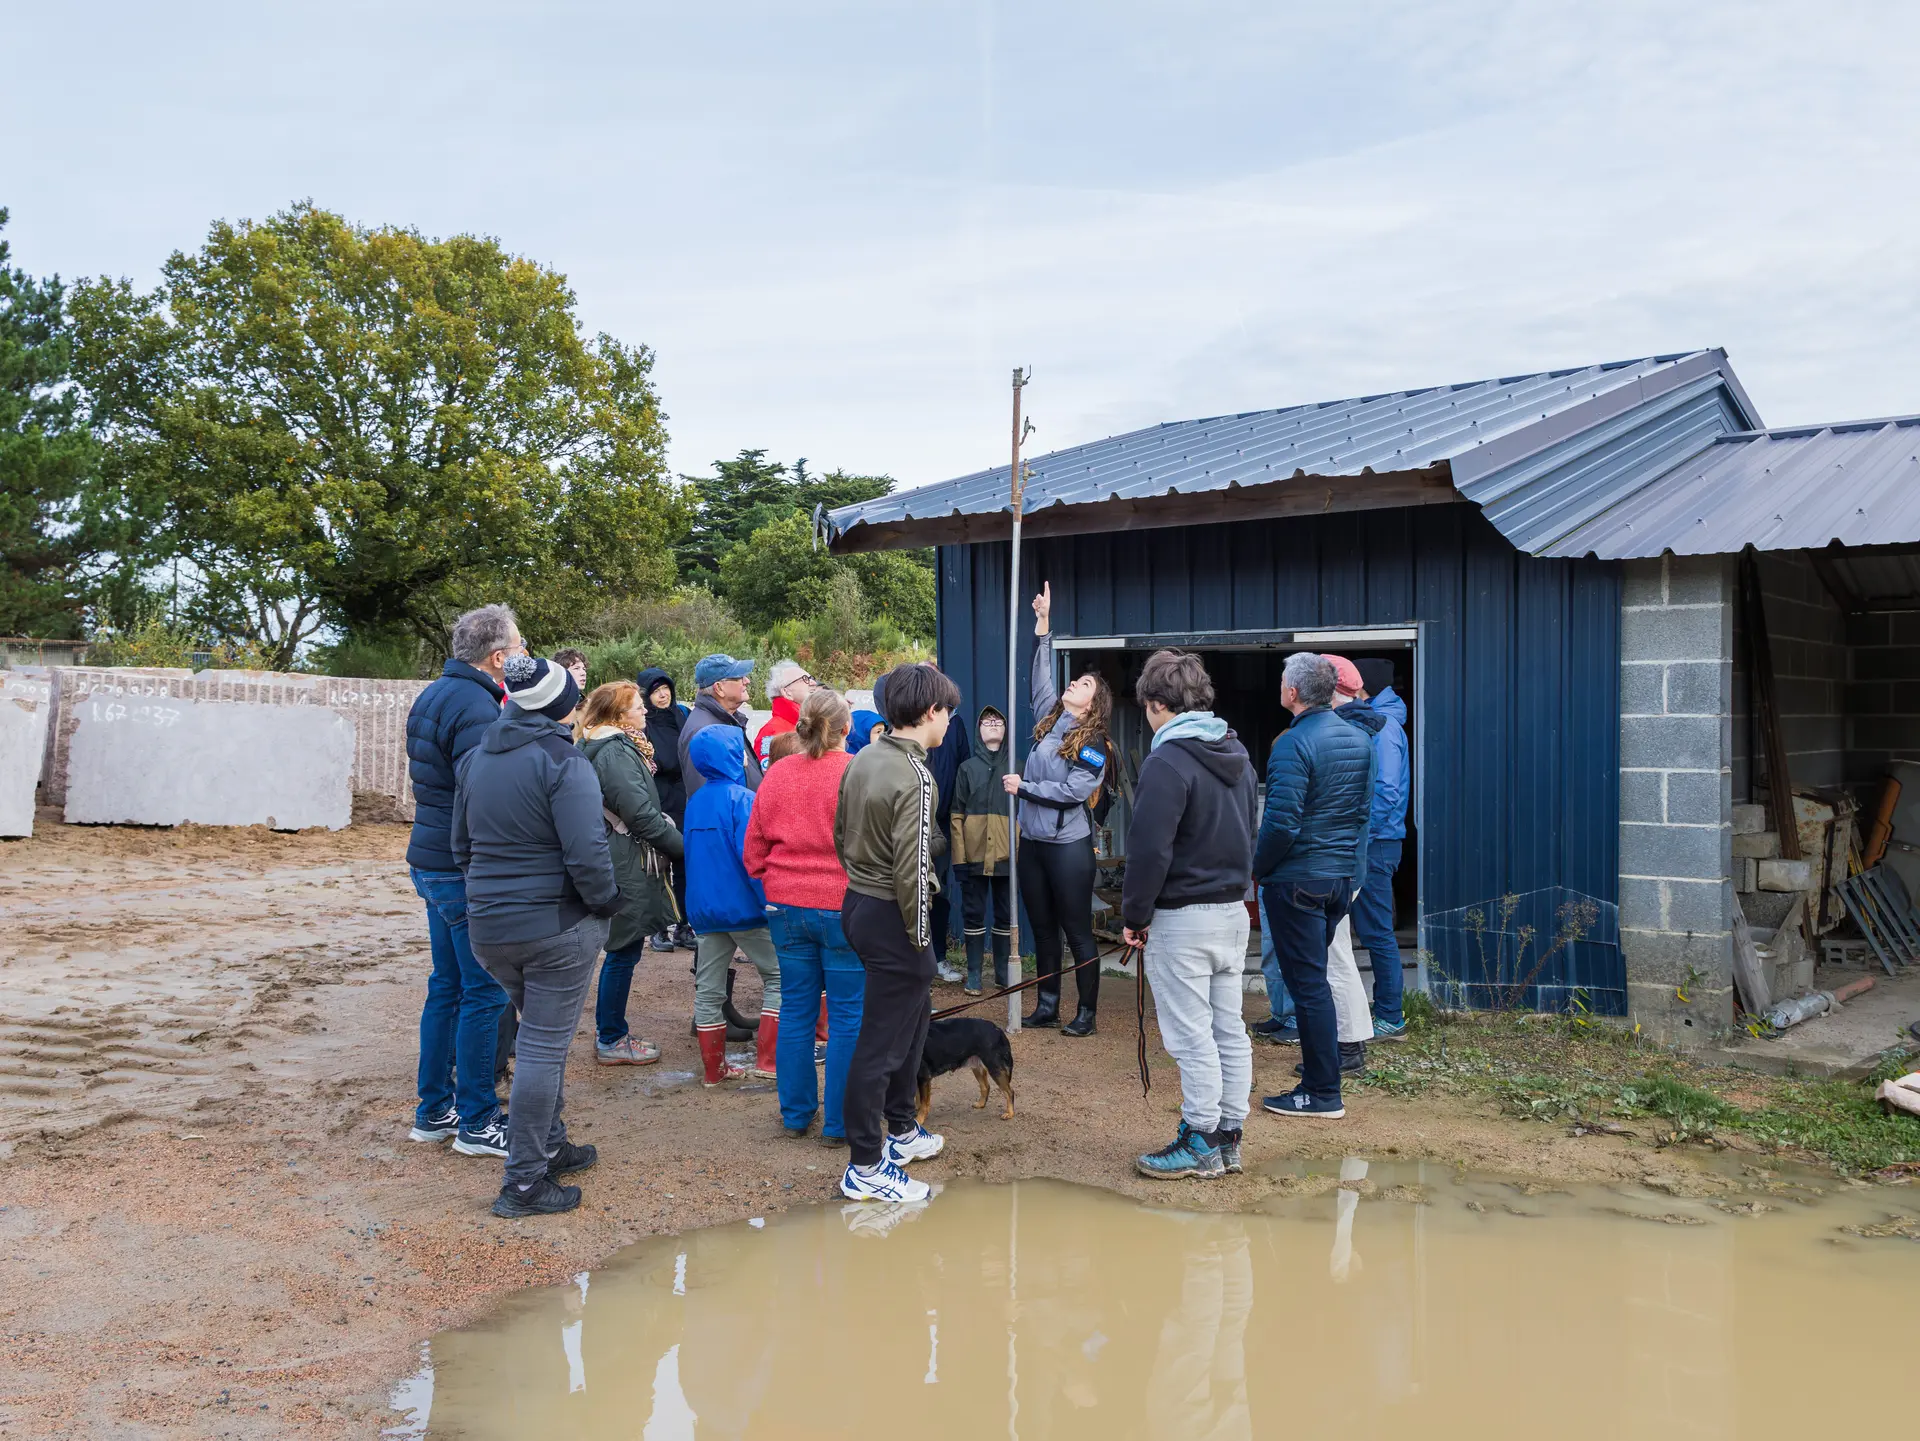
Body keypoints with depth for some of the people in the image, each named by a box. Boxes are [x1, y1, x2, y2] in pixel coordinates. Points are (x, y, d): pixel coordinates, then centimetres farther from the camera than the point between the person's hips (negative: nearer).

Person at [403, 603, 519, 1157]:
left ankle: (434, 1110, 26)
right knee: (484, 993, -1)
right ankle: (476, 1122, 8)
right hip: (467, 870, -10)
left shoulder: (432, 696, 12)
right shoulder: (475, 707, -20)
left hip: (430, 862, 10)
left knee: (447, 986, 17)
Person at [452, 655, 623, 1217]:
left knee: (542, 1037, 23)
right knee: (544, 1047, 1)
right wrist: (607, 902, -7)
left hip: (489, 927, 7)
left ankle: (551, 1147, 33)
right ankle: (524, 1183, 7)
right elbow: (587, 853, -23)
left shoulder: (476, 758, 9)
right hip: (557, 927, -7)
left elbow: (462, 843, 17)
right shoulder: (563, 761, -16)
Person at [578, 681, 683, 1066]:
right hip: (628, 865, -10)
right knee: (624, 951, 0)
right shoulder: (616, 753, -18)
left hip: (621, 860, 10)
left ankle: (609, 1033, 27)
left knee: (622, 950, 17)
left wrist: (671, 841, 13)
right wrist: (683, 848, -12)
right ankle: (611, 1041, 11)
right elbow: (641, 814, -21)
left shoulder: (612, 747, 14)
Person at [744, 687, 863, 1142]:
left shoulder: (775, 775, 2)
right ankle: (839, 1122, 12)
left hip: (786, 907, 5)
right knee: (847, 1016, 6)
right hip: (844, 908, -5)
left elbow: (754, 851, 8)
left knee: (796, 1010, 15)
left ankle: (796, 1114, 25)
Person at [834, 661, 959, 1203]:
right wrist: (920, 935, -15)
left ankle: (901, 1129, 39)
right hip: (892, 918, -10)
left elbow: (841, 836, 14)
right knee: (882, 1042, 0)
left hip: (857, 904, 10)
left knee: (913, 1013, 25)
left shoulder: (862, 760, 6)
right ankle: (865, 1168, 10)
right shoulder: (914, 777, -21)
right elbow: (911, 868, -25)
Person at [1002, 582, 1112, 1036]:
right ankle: (1047, 1007, 21)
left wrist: (1023, 787, -12)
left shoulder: (1093, 745, -8)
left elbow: (1072, 791, -18)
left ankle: (1086, 1013, 8)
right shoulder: (1049, 720, 9)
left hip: (1068, 844, -7)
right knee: (1042, 929, 12)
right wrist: (1043, 623, 8)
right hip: (1032, 841, 7)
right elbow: (1041, 675, 13)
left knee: (1077, 930, 0)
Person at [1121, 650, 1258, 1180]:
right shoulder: (1236, 754, 10)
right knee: (1230, 1029, 13)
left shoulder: (1167, 762, -17)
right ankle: (1229, 1137, 22)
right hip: (1235, 910, 9)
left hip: (1183, 918, -9)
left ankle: (1201, 1142, 9)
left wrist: (1134, 916, -8)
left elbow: (1149, 852, -19)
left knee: (1192, 1036, 0)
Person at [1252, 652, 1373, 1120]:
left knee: (1307, 982, -2)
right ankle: (1322, 1066, 30)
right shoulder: (1358, 739, 7)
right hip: (1343, 875, 8)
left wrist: (1257, 867, -9)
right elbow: (1363, 811, 15)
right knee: (1315, 974, 20)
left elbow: (1281, 823, -24)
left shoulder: (1293, 744, -19)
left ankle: (1323, 1092, 4)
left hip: (1297, 880, -8)